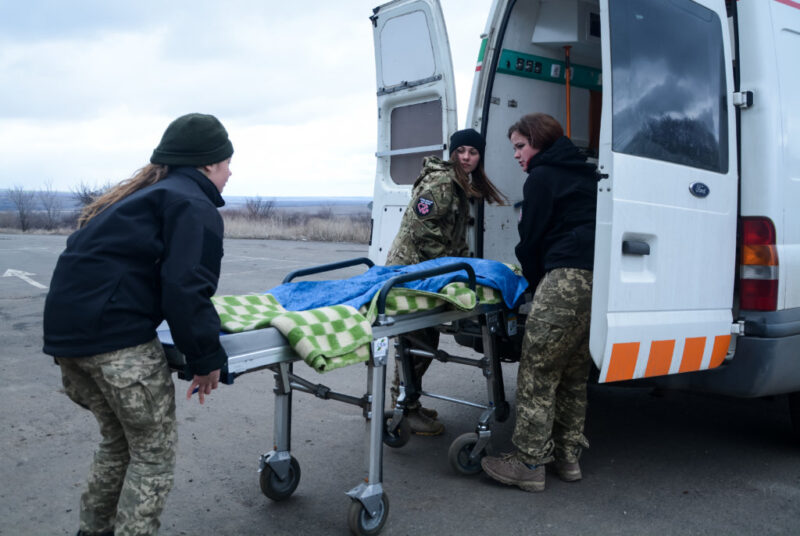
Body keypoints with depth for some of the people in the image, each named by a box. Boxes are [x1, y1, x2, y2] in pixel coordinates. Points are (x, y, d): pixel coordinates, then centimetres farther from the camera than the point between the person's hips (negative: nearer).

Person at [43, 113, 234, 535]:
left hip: (65, 327, 9)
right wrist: (206, 357, -10)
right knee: (154, 451, 5)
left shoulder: (144, 195, 23)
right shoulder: (194, 205, -5)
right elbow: (186, 289, -17)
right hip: (116, 338, -9)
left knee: (120, 440, 24)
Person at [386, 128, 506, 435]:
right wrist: (450, 261, -12)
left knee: (426, 340, 14)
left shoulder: (463, 186, 18)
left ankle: (405, 402, 26)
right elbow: (422, 226, -21)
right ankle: (405, 410, 2)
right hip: (410, 267, -10)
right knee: (416, 342, -7)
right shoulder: (440, 182, -15)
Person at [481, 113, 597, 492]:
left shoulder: (541, 177, 2)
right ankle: (568, 456, 21)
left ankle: (529, 463, -3)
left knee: (537, 373, -6)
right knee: (573, 375, 15)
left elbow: (530, 240, 1)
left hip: (568, 276, -9)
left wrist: (535, 284, 15)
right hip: (598, 279, 9)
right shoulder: (584, 174, 28)